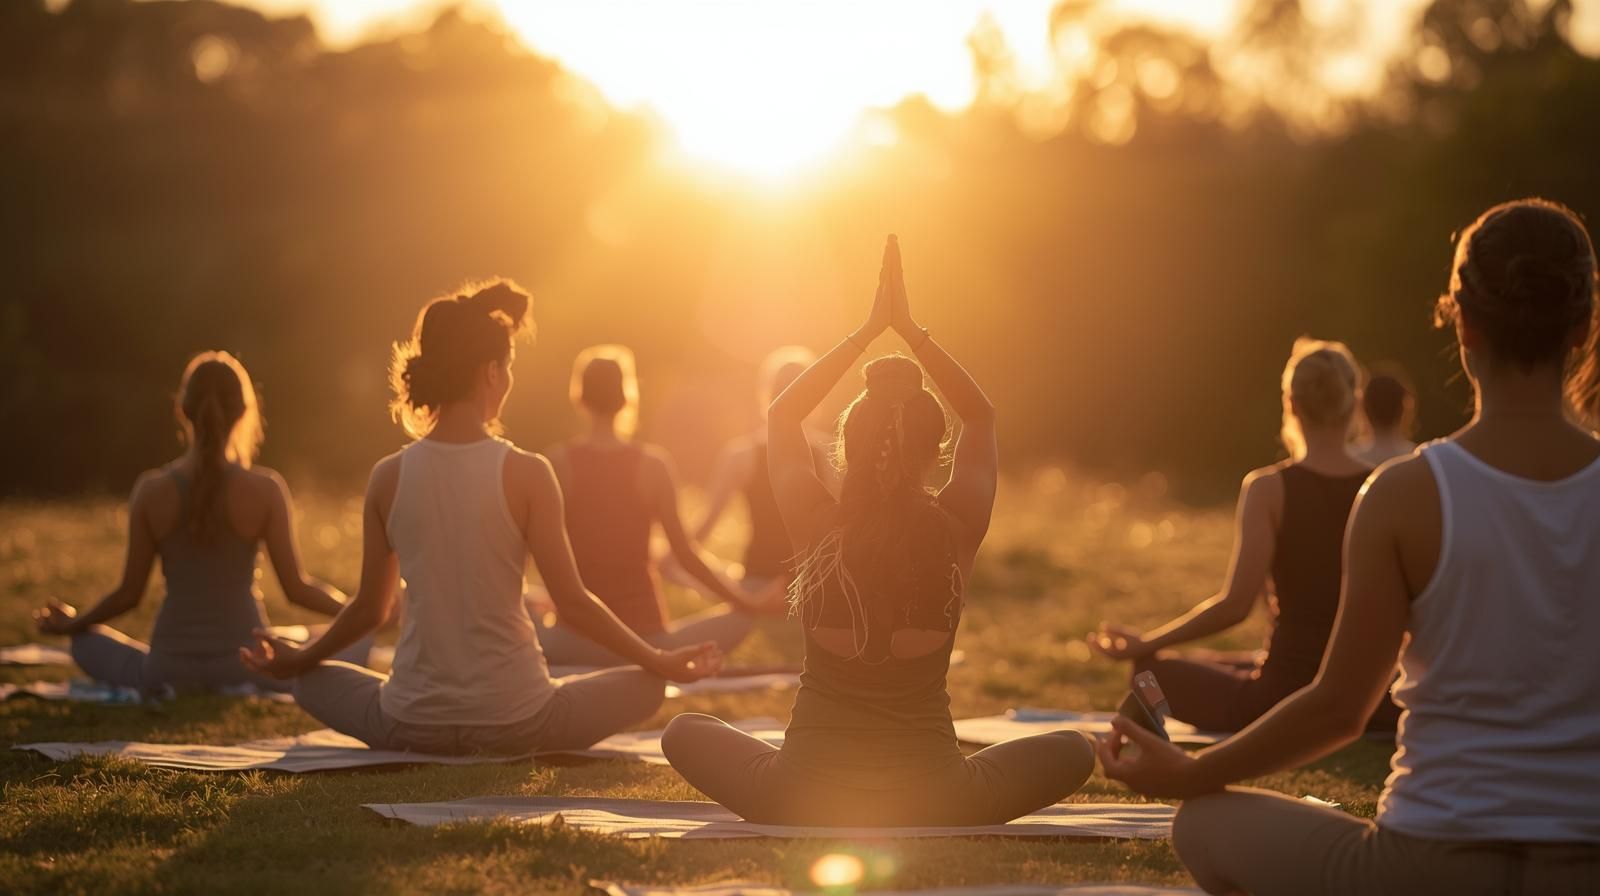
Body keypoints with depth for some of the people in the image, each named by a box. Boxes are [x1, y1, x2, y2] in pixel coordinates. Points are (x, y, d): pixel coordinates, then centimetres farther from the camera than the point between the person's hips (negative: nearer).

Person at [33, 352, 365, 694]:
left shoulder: (151, 490, -4)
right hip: (248, 670, -2)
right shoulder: (265, 489, -9)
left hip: (169, 673, 2)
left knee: (86, 641, 30)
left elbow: (129, 593, 1)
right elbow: (297, 588, -6)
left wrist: (72, 623, 20)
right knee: (357, 638, 15)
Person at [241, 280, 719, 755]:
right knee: (646, 686, 21)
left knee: (312, 682, 31)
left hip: (411, 727, 2)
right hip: (514, 725, -2)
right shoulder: (525, 474, -11)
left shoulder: (389, 477, -3)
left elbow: (371, 606, 6)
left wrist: (299, 660, 25)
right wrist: (661, 662, 6)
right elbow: (573, 601, -7)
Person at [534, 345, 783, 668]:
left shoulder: (559, 462, -4)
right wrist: (752, 604, 6)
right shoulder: (652, 464, -5)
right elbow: (685, 555, -4)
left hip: (575, 642, 1)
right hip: (644, 638, -1)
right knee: (739, 617, 19)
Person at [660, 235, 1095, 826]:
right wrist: (910, 329, 13)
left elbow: (782, 415, 13)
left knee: (684, 732, 27)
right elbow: (981, 416, 14)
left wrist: (868, 330, 12)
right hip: (932, 802, 0)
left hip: (803, 798, 0)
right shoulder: (957, 531, -6)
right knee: (1073, 752, 23)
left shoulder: (818, 528, -7)